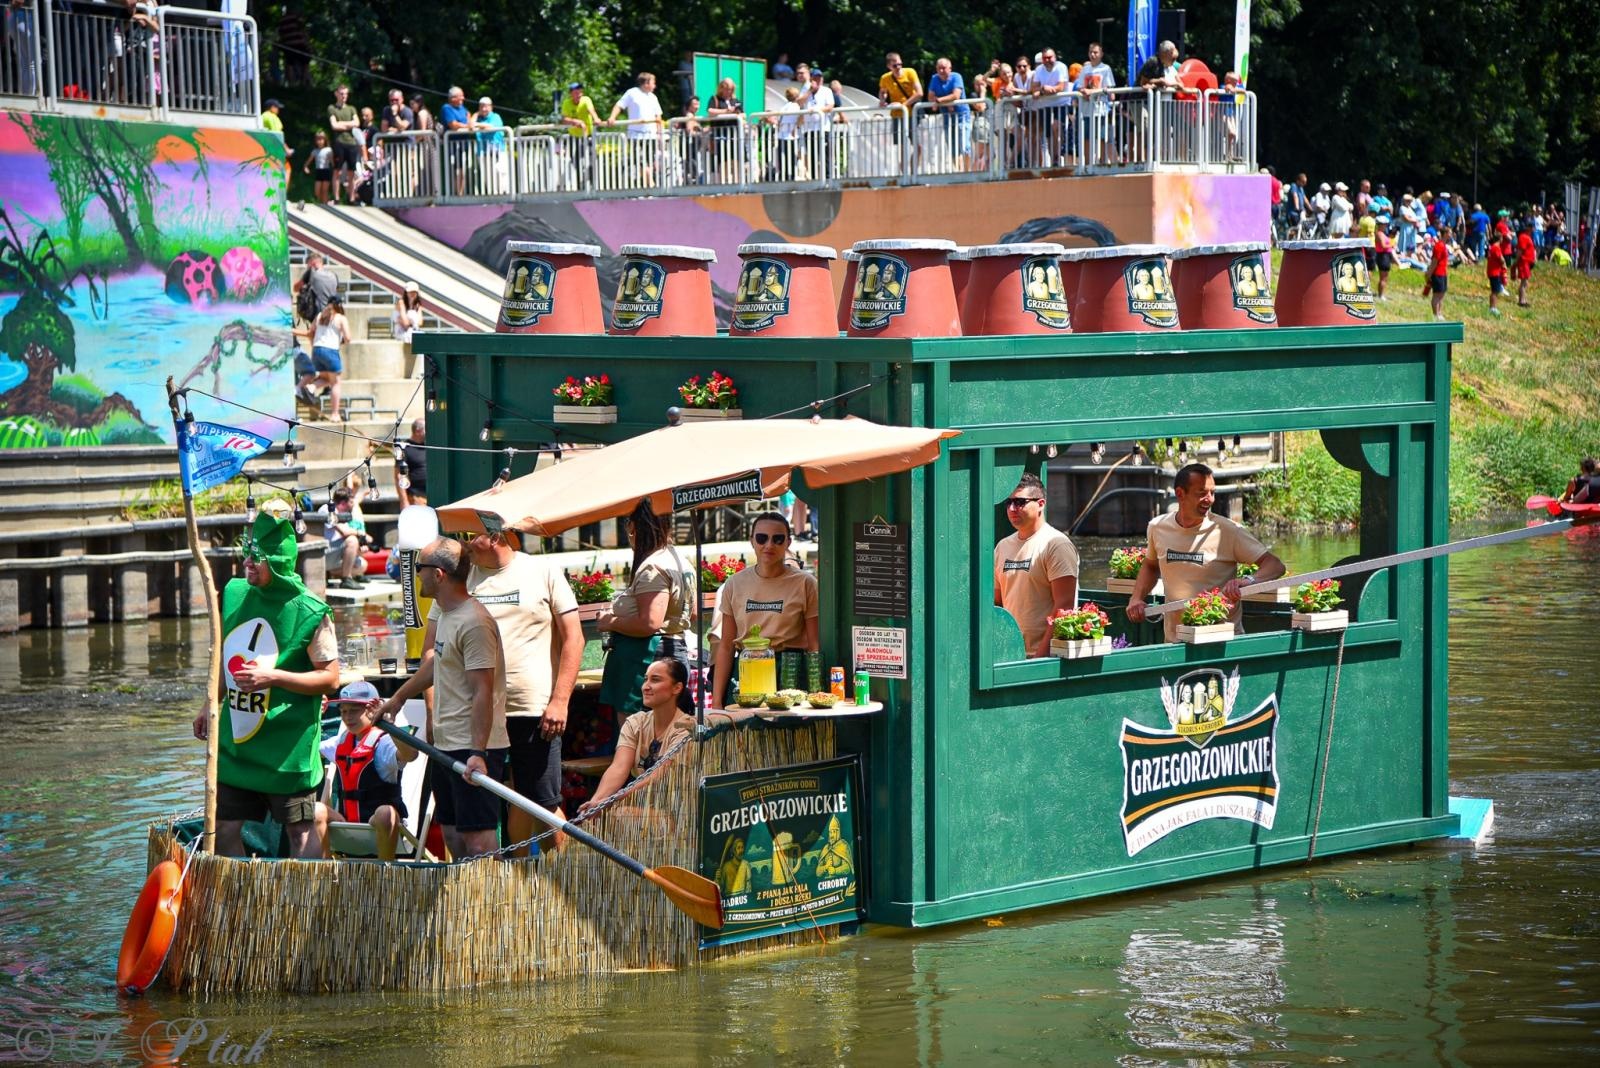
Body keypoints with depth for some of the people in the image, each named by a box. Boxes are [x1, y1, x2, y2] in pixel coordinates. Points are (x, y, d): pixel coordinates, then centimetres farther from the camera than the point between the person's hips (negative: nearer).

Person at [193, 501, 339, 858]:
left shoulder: (309, 611, -13)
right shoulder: (235, 594, 6)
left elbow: (330, 677, -13)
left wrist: (273, 677, -22)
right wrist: (211, 705, 18)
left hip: (287, 745, -6)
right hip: (235, 741, 6)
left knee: (301, 829, 2)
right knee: (225, 829, 10)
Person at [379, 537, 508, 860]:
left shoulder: (473, 623, -19)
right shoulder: (446, 612, 12)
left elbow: (483, 692, -23)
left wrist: (477, 752, -28)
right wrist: (400, 696, 42)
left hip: (472, 748, -10)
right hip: (447, 745, 11)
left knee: (477, 836, -12)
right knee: (451, 832, 15)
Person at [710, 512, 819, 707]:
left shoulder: (804, 583, 1)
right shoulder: (735, 585, 9)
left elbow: (815, 645, 0)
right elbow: (725, 646, 9)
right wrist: (716, 700, 3)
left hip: (790, 674, -2)